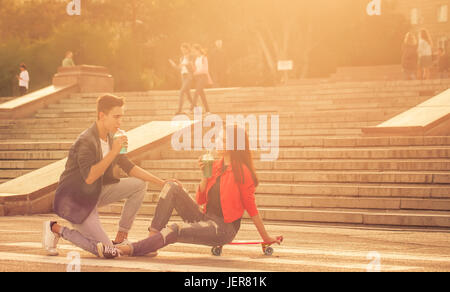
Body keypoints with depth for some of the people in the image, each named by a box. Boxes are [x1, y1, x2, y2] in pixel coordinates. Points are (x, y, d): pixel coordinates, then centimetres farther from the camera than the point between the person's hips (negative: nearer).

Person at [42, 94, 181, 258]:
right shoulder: (85, 141, -24)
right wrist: (113, 152, -37)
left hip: (97, 193, 9)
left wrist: (161, 183, 4)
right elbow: (89, 177, -34)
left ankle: (121, 239, 2)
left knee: (140, 185, -4)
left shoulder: (111, 138, 4)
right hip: (75, 201, -9)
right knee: (107, 252, -13)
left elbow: (128, 167, 11)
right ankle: (56, 229, 2)